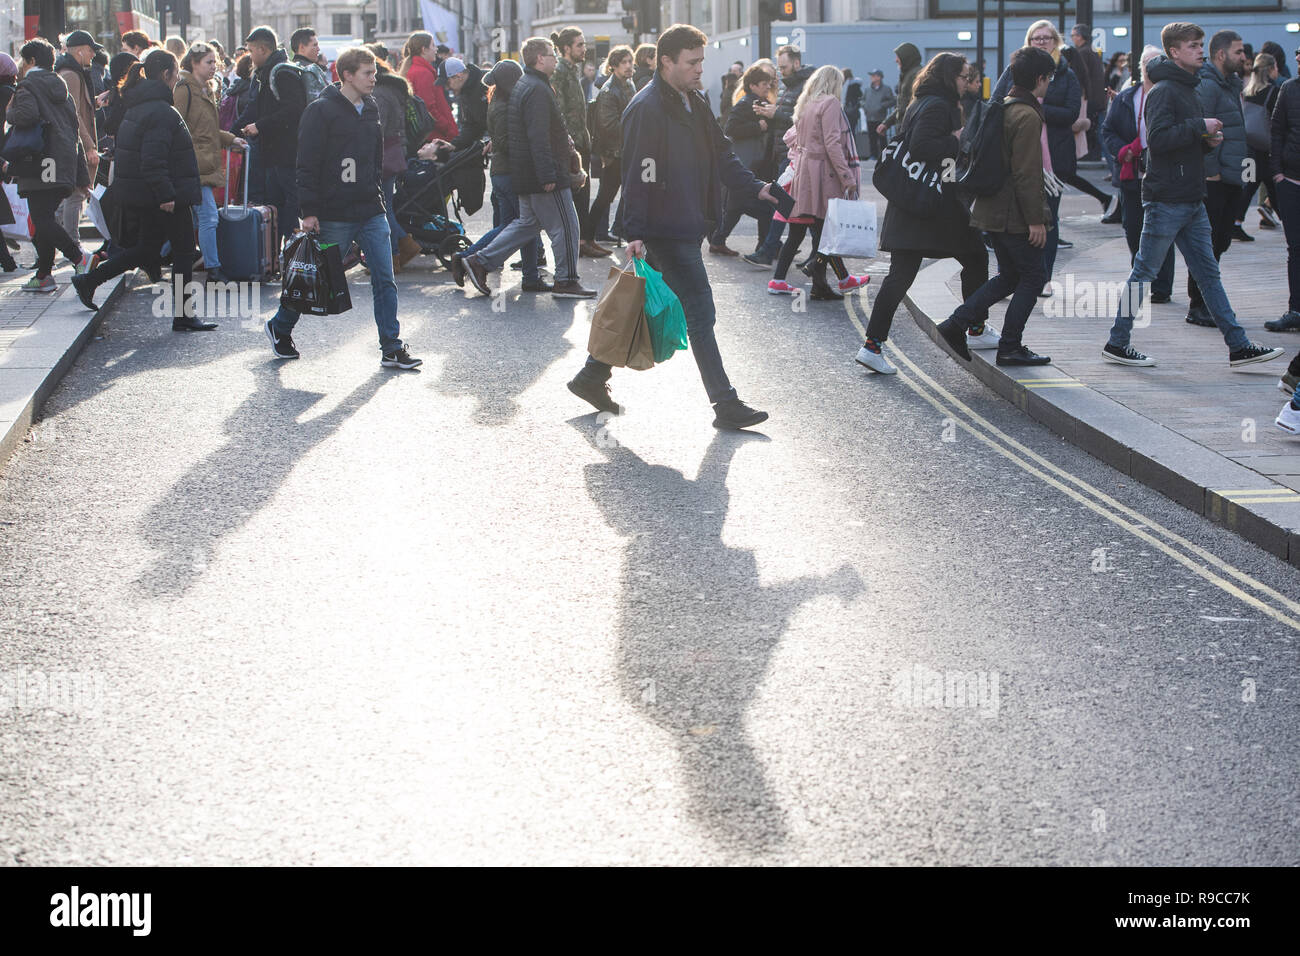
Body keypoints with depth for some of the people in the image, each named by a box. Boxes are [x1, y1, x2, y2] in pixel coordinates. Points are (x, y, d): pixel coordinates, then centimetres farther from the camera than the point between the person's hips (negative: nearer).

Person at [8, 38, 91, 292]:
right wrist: (82, 177, 22)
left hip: (40, 167, -8)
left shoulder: (28, 86, -4)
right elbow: (75, 134, 21)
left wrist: (9, 113, -2)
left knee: (42, 219, -8)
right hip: (65, 166, 8)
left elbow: (27, 116, -27)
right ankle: (43, 275, 14)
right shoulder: (62, 90, 20)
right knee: (44, 217, 13)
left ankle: (79, 258, -20)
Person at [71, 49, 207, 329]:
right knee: (184, 250, 1)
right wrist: (166, 195, -25)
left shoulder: (138, 106, 12)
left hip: (141, 194, 10)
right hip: (166, 196, -10)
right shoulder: (161, 111, -19)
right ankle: (183, 315, 6)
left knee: (147, 248, 17)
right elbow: (154, 159, -25)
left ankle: (89, 280, 16)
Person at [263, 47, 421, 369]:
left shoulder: (370, 109, 12)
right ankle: (280, 327, 26)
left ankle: (391, 349, 2)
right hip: (334, 215, -6)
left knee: (384, 279, -2)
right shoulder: (321, 110, -9)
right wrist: (309, 211, -14)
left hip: (371, 212, 6)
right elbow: (308, 164, -11)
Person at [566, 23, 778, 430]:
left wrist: (755, 188, 5)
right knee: (700, 313, -6)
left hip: (687, 226, 9)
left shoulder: (694, 103, 13)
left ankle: (592, 377, 28)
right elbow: (637, 175, -19)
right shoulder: (647, 108, -16)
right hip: (666, 232, -9)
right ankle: (726, 405, -1)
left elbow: (721, 155, 18)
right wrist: (635, 233, -23)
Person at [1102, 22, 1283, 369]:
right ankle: (1116, 343, 7)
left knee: (1208, 272, 8)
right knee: (1144, 272, -1)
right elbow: (1158, 138, -24)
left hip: (1192, 201, 9)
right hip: (1166, 199, -9)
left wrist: (1208, 140, 6)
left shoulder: (1189, 90, 18)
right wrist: (1200, 127, -19)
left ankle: (1238, 345, 8)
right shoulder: (1163, 91, -11)